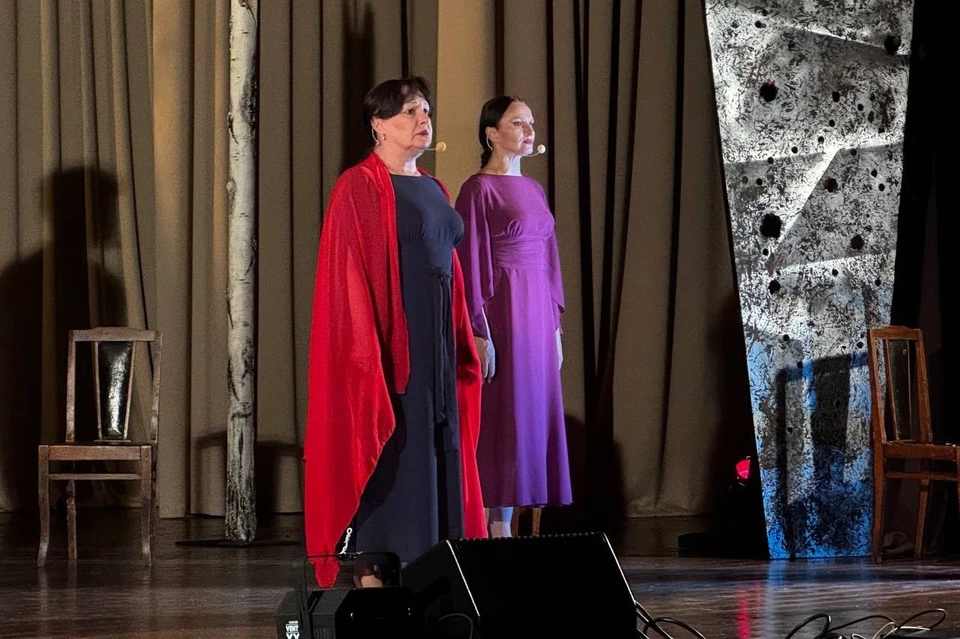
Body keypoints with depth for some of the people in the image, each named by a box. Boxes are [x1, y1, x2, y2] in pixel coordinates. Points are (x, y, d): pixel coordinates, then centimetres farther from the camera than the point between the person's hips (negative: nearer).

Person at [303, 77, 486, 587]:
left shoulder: (433, 191, 17)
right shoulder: (360, 187, -7)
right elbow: (349, 276, -13)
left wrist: (462, 346, 15)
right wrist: (369, 352, -20)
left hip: (434, 340, 8)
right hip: (389, 337, -8)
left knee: (438, 456, 7)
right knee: (390, 457, -7)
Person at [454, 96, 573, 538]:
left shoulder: (533, 190, 16)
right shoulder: (479, 189, -6)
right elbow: (471, 264, -11)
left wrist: (555, 326, 15)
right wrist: (479, 333, -16)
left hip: (537, 314, 8)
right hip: (501, 310, -8)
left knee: (536, 416, 5)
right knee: (505, 419, -7)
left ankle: (510, 525, 8)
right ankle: (498, 528, -4)